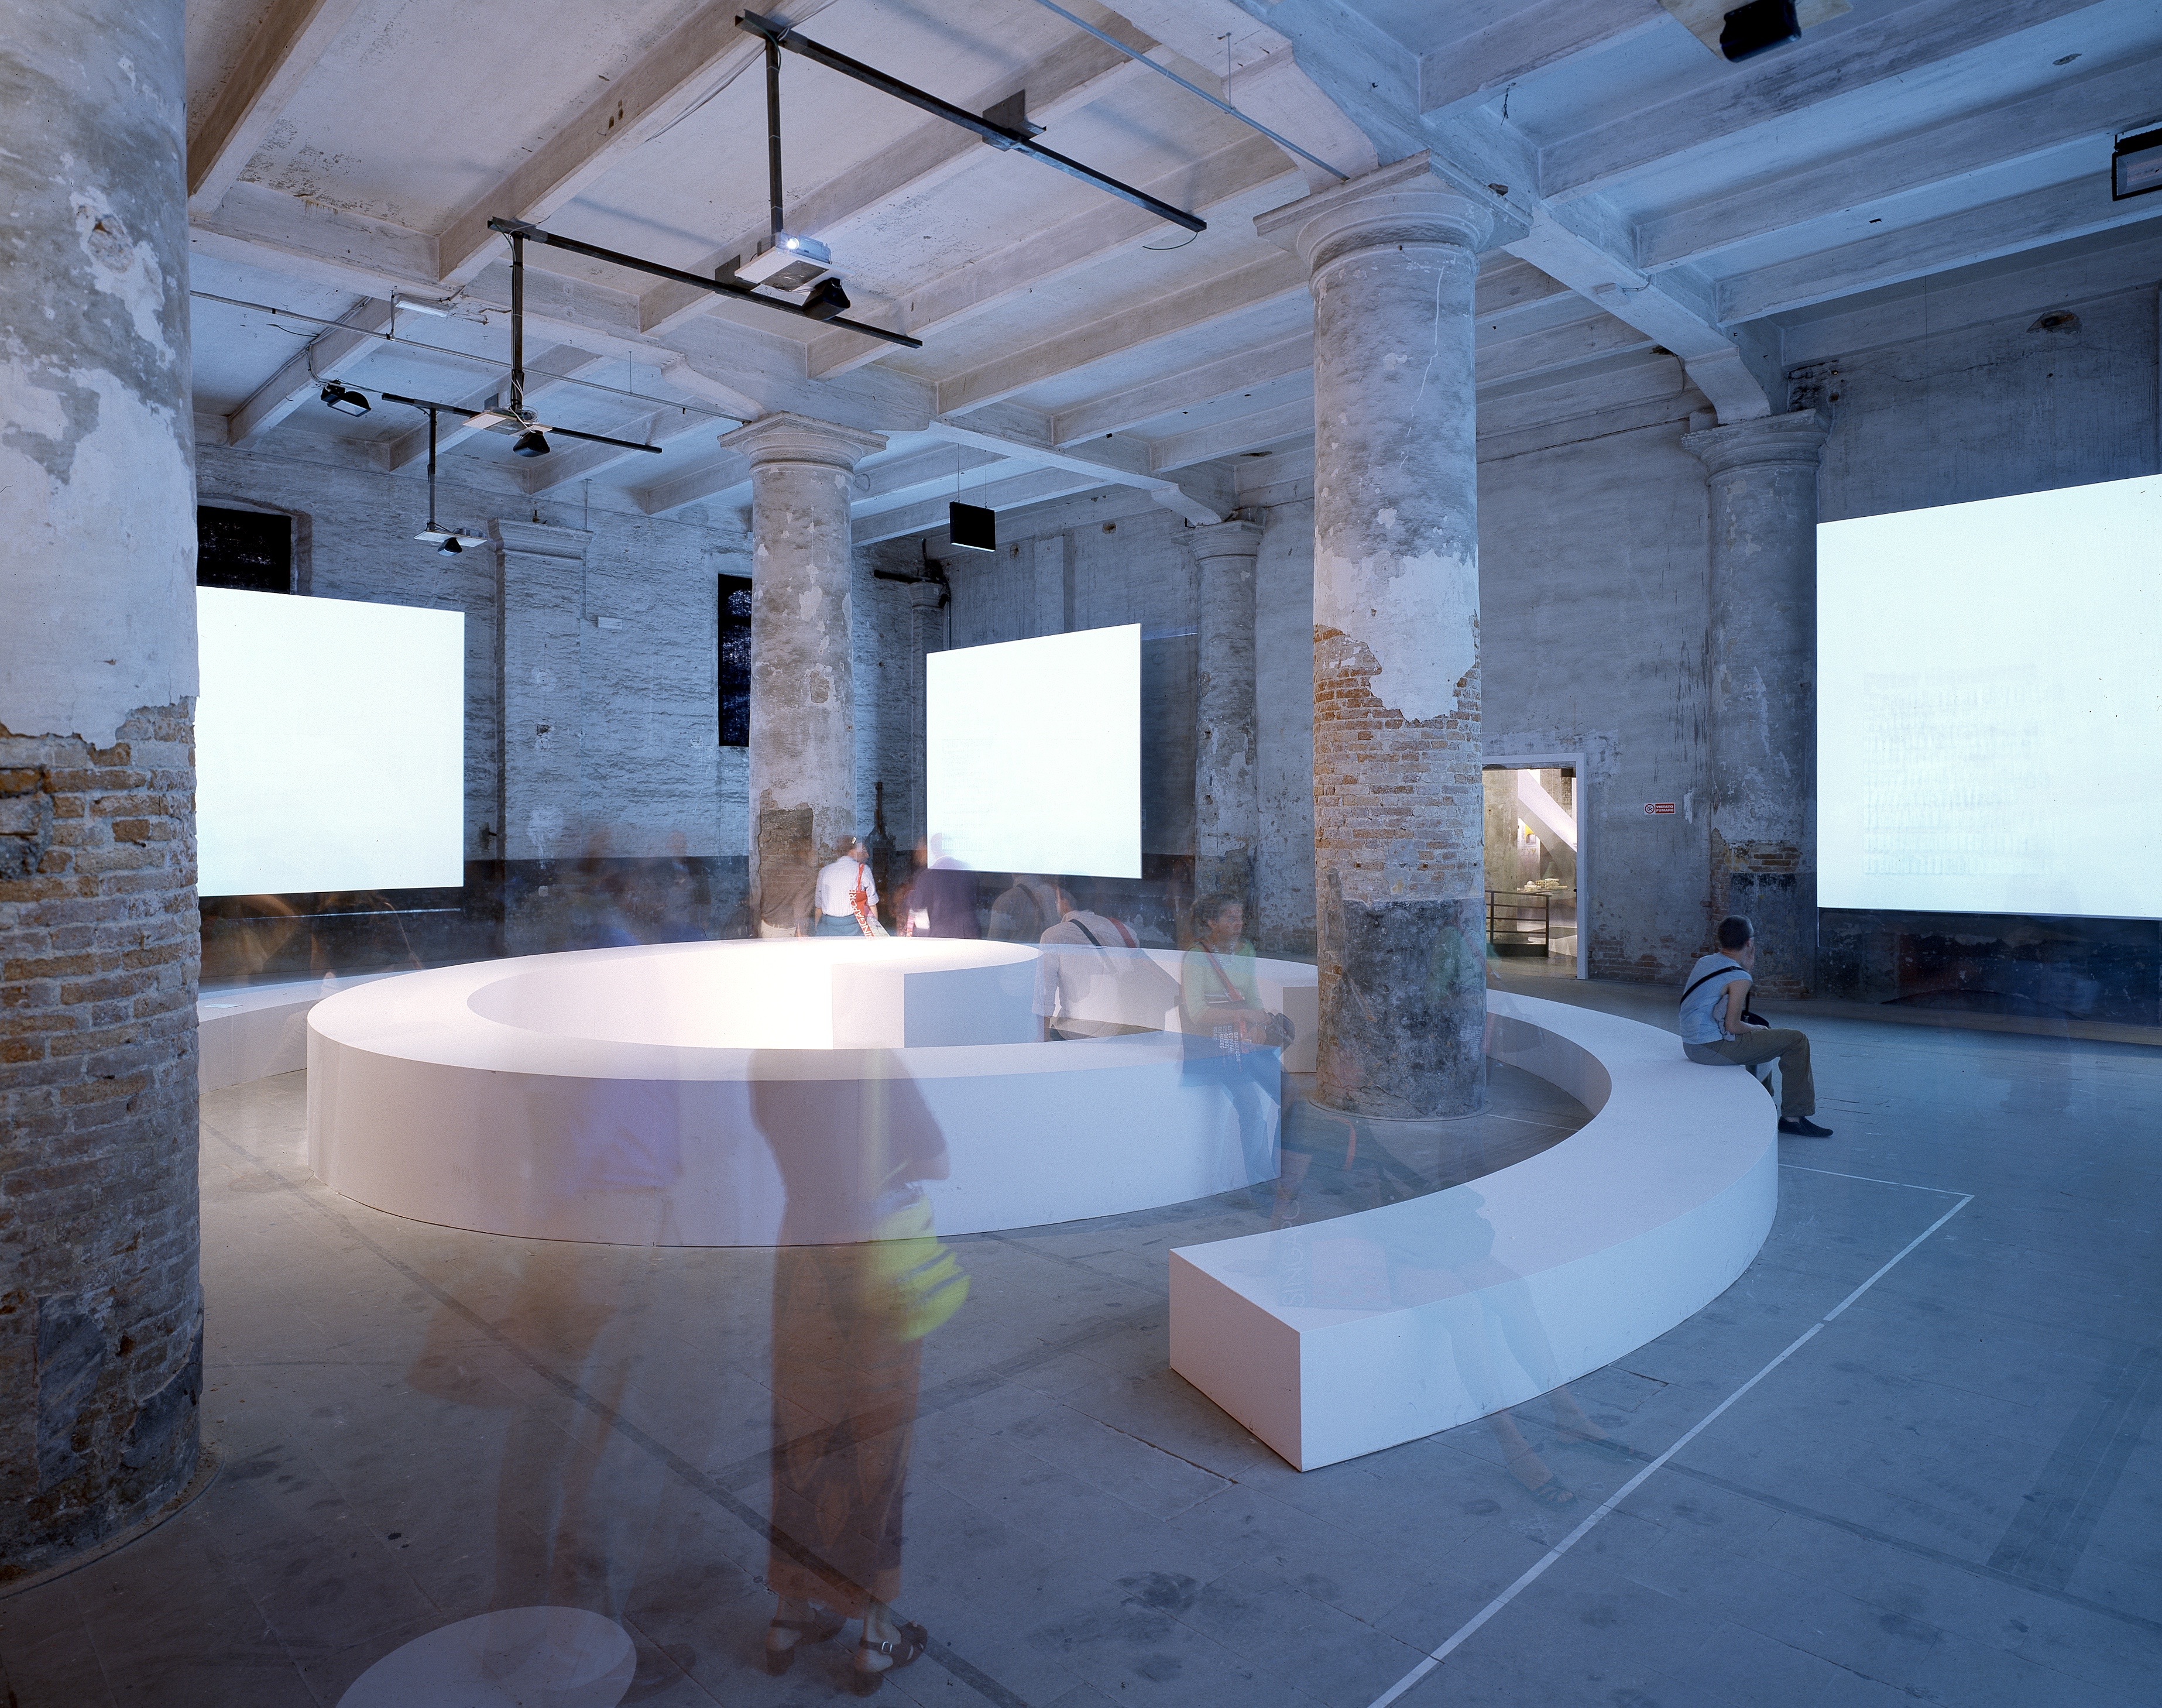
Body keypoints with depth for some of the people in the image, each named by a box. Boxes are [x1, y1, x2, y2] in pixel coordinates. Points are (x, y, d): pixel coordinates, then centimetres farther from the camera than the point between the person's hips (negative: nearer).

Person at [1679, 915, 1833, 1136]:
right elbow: (1732, 1025, -19)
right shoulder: (1739, 978, -16)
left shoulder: (1704, 962, 9)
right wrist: (1755, 1028, 2)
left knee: (1760, 1030, 36)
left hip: (1691, 1045, 9)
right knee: (1796, 1040, -4)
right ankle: (1794, 1118, -1)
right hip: (1714, 1049, -9)